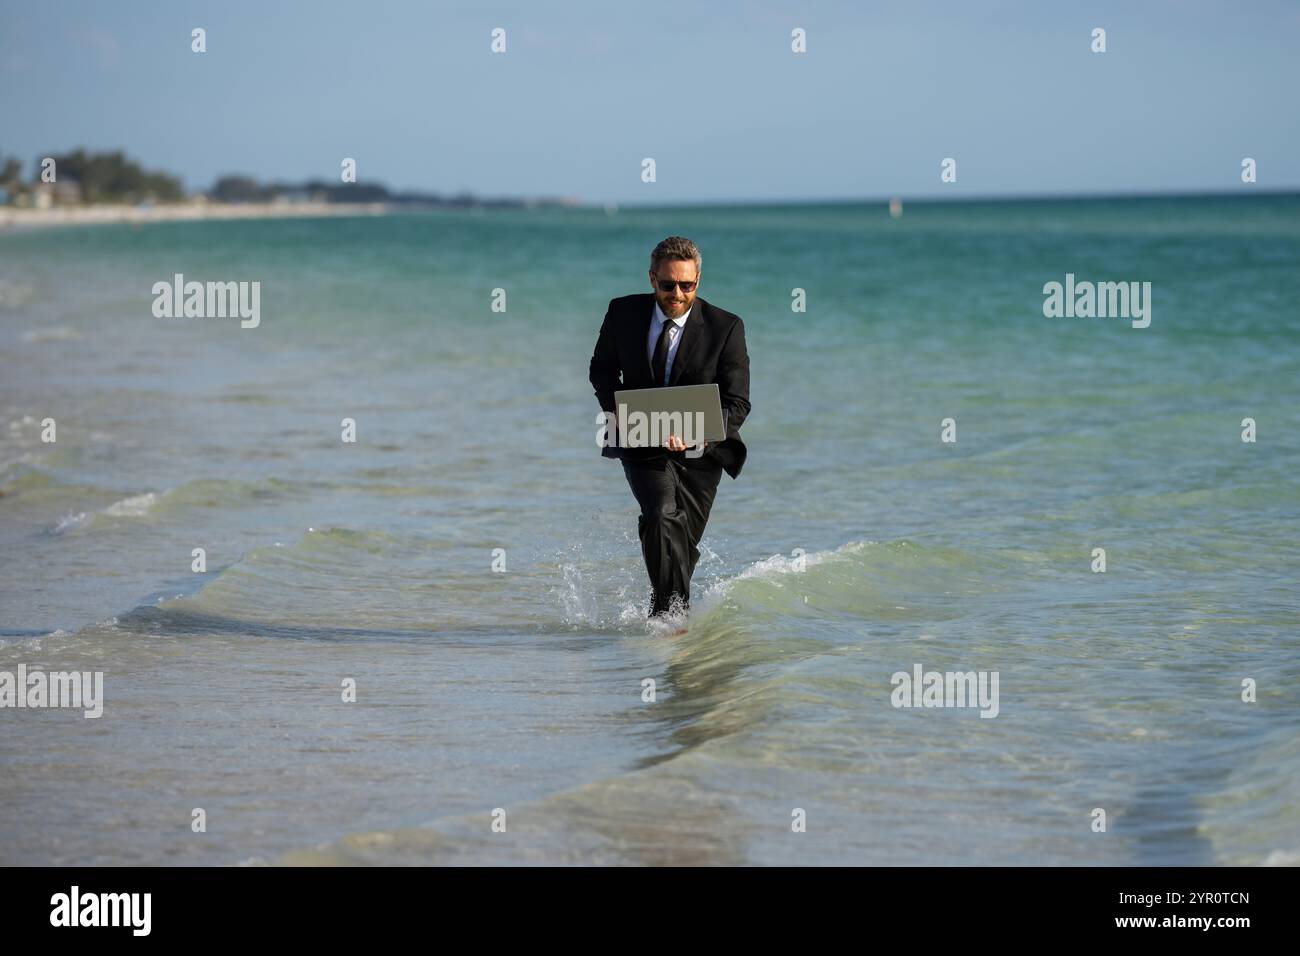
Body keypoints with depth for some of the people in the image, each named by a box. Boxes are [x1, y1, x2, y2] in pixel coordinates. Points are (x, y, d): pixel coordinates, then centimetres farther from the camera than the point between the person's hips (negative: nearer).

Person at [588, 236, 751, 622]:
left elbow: (736, 403, -12)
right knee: (663, 516, -26)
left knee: (683, 543, 7)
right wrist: (617, 410, -9)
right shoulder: (624, 313, -4)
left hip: (699, 450, 0)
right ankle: (673, 610, -23)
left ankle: (662, 614, 29)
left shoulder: (725, 327, -12)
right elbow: (602, 368, 12)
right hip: (642, 445, 0)